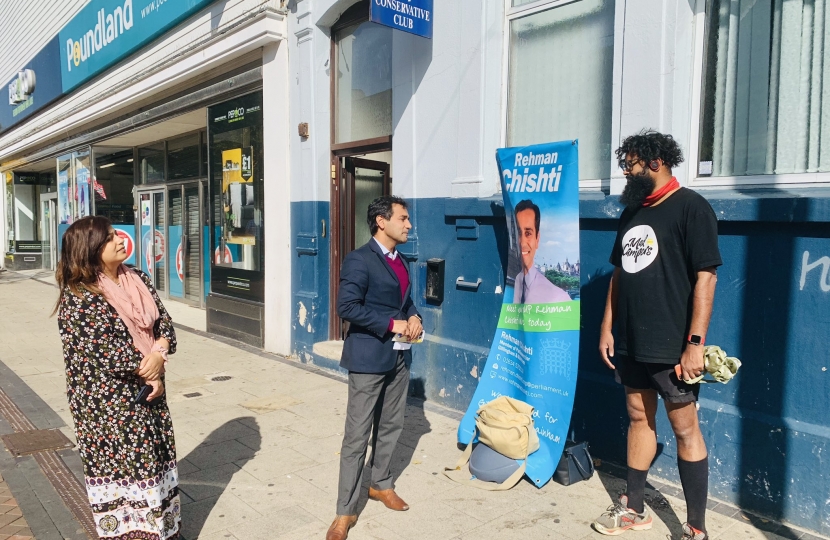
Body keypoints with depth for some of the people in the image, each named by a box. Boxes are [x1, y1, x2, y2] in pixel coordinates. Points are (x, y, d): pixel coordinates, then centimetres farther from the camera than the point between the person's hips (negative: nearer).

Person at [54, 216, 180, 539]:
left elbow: (164, 321, 3)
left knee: (154, 458, 16)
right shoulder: (78, 299, -18)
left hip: (148, 392, 7)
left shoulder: (138, 280, 3)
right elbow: (105, 355, -22)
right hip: (109, 403, -7)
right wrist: (149, 373, -12)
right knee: (124, 466, 4)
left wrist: (160, 353, -17)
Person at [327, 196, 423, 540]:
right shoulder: (359, 260, -14)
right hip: (369, 358, -8)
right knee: (357, 436, -1)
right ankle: (346, 511, 10)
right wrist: (391, 325, -20)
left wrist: (413, 317, -2)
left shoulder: (401, 261, 12)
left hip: (399, 356, 8)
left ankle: (381, 485, 38)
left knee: (391, 427, 18)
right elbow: (346, 307, -22)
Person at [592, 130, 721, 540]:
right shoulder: (632, 212, 11)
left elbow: (705, 277, -15)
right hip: (631, 342, 7)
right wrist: (607, 327, 11)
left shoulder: (690, 206, -9)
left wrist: (695, 343, -20)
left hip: (671, 345, -7)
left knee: (684, 428, 2)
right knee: (638, 418, 15)